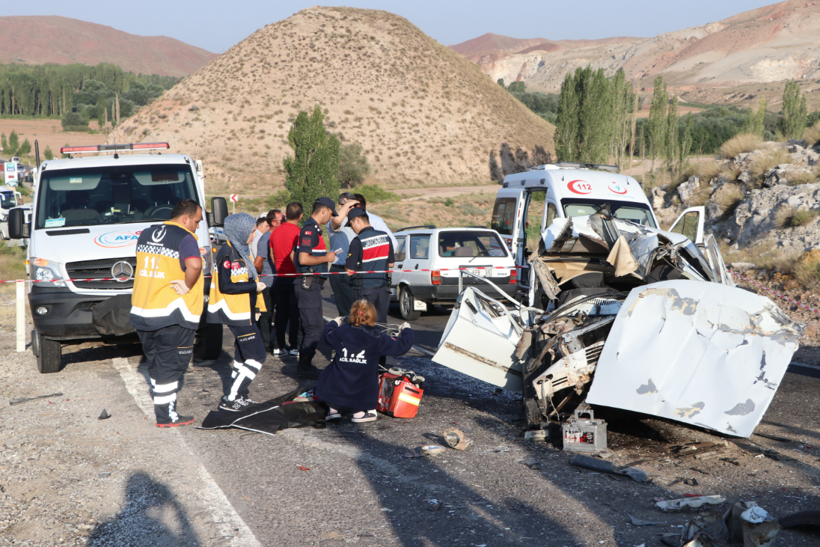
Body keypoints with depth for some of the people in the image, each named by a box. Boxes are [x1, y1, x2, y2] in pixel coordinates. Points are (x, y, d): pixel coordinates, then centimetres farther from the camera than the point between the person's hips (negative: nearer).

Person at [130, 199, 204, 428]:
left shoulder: (146, 234, 13)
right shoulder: (185, 238, -12)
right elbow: (194, 265, -31)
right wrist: (187, 286, -15)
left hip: (141, 311, 7)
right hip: (172, 316, -7)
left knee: (156, 363, 18)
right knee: (170, 365, 2)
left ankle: (162, 403, 27)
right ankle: (166, 416, 5)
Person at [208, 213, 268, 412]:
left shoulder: (242, 251, 13)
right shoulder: (227, 254, -17)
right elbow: (225, 286, -22)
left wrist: (256, 306, 15)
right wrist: (254, 286, -17)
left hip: (244, 312, 10)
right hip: (236, 314, -10)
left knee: (243, 355, 16)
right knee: (257, 356, -9)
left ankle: (238, 396, 25)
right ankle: (230, 399, -6)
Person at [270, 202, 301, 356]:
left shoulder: (275, 232, 7)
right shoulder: (298, 233, -13)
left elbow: (272, 256, 13)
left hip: (279, 278, 6)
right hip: (295, 278, -6)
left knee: (281, 313, 11)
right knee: (295, 313, 1)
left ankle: (280, 346, 13)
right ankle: (293, 346, 2)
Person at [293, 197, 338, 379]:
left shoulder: (312, 228, 17)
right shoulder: (310, 229, -16)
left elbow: (295, 256, 23)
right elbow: (304, 259, -24)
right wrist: (326, 258, -12)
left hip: (308, 283, 11)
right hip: (309, 284, -11)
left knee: (306, 326, 15)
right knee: (313, 328, -8)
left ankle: (304, 365, 21)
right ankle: (305, 368, -3)